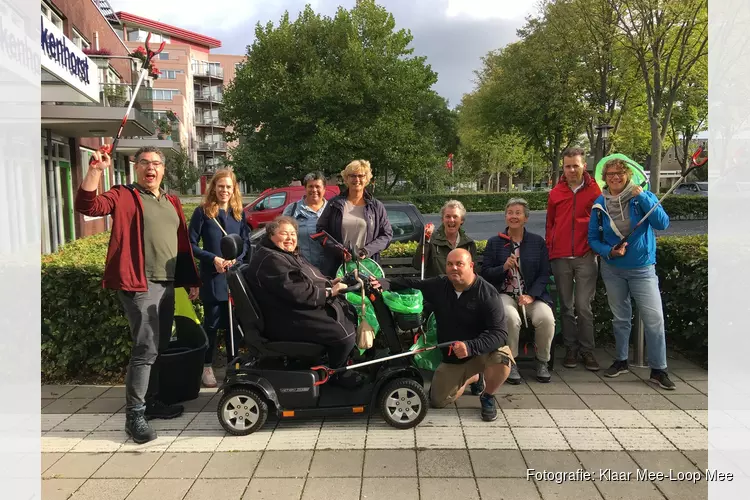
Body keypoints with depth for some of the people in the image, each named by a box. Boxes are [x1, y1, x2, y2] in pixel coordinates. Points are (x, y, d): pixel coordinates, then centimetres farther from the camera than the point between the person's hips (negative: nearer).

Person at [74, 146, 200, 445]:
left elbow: (183, 243, 18)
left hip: (167, 285, 7)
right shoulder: (124, 197, -1)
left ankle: (152, 402, 27)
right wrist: (96, 170, -28)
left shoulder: (172, 202, 17)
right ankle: (134, 415, -1)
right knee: (145, 349, -10)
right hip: (139, 285, -7)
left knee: (160, 348, 14)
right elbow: (88, 206, -18)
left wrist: (191, 280, 16)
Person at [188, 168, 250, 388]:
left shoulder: (239, 213, 8)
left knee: (233, 322, 11)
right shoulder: (202, 212, -4)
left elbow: (246, 243, 8)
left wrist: (235, 259, -11)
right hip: (212, 277, -3)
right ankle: (207, 366, 16)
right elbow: (191, 244, -4)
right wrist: (213, 258, -17)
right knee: (212, 323, 4)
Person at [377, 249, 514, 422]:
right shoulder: (439, 286, -5)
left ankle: (487, 396, -3)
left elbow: (499, 333, -28)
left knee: (501, 358, -38)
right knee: (438, 401, 4)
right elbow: (411, 283, 3)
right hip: (451, 358, 5)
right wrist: (383, 283, -16)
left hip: (483, 352, -5)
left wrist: (470, 347, -44)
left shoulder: (487, 294, -21)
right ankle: (472, 377, 34)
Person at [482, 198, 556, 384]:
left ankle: (542, 362, -2)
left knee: (546, 318, -28)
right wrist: (504, 267, -15)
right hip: (504, 294, -1)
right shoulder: (494, 242, 8)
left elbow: (544, 274, 5)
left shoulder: (538, 242, 10)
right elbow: (485, 273, 4)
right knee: (511, 318, -33)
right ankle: (510, 363, -12)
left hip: (532, 294, 1)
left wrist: (531, 296, -10)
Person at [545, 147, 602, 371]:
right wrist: (549, 251, 9)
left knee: (583, 306, -4)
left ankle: (587, 350, 8)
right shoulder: (555, 193, 9)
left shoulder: (594, 191, 4)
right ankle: (571, 349, 17)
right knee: (566, 306, 8)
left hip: (585, 257, -2)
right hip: (560, 258, 2)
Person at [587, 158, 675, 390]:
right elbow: (593, 238, 2)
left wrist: (642, 197, -25)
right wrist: (609, 251, -16)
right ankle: (621, 360, 30)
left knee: (654, 319, -7)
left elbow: (663, 223, -20)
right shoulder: (600, 204, -3)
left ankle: (658, 370, 5)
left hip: (642, 269, -2)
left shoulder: (643, 196, -7)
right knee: (620, 318, 15)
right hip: (612, 269, 2)